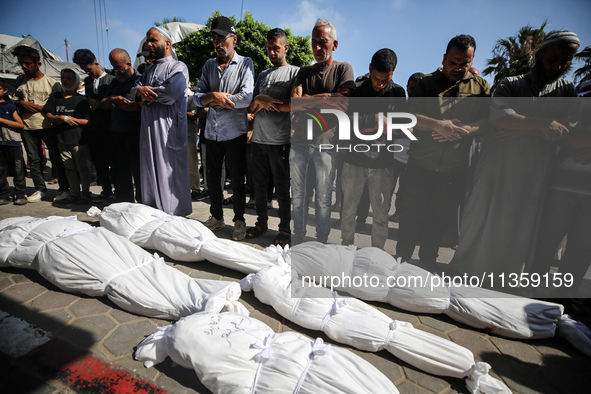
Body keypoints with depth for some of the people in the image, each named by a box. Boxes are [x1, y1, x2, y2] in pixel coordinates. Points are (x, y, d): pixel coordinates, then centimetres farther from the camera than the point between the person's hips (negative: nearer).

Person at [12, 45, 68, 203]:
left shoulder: (51, 82, -1)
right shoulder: (20, 80, 12)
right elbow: (16, 100, 20)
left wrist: (37, 107, -12)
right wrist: (22, 103, -2)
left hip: (48, 126, -4)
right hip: (27, 126, 4)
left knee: (56, 157, -2)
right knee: (34, 159, 7)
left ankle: (64, 188, 6)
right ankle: (40, 189, 15)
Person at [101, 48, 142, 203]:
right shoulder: (115, 82, 20)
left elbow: (141, 105, -21)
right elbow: (103, 104, 18)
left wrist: (116, 104, -6)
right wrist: (112, 99, -6)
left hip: (135, 134, -8)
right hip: (117, 134, 8)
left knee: (138, 170, -2)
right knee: (120, 171, 12)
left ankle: (142, 201, 10)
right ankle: (124, 201, 23)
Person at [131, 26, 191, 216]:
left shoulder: (178, 67, -1)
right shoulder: (149, 69, 24)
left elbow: (171, 93, -18)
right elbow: (134, 89, 18)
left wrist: (147, 92, -4)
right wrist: (140, 91, -6)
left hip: (168, 130, -7)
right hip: (148, 129, 7)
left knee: (169, 175, -4)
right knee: (150, 173, 10)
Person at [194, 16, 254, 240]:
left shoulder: (245, 63, 1)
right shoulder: (209, 65, 14)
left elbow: (246, 98, -14)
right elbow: (198, 98, 7)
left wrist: (216, 99, -7)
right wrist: (214, 96, -13)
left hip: (235, 132, -4)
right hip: (212, 131, 5)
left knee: (237, 180, 3)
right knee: (212, 178, 11)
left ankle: (239, 220, 19)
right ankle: (216, 217, 28)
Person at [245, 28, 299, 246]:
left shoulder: (294, 72, 3)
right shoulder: (262, 75, 21)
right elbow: (251, 108, 16)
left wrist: (264, 103, -6)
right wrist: (259, 100, -7)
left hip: (280, 140, -6)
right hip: (258, 139, 6)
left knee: (282, 187, 0)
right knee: (259, 184, 11)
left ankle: (285, 228, 13)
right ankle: (261, 221, 26)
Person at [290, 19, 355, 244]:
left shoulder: (343, 69, 7)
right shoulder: (305, 72, 18)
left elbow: (344, 99, -11)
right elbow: (294, 100, 1)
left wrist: (309, 99, -7)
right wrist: (326, 98, -14)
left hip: (325, 142, -4)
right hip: (299, 141, 4)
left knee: (323, 198, 4)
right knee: (298, 195, 9)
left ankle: (321, 243, 18)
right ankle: (298, 239, 24)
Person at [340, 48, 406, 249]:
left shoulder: (398, 93, 5)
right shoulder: (356, 90, 2)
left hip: (384, 164, 0)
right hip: (354, 161, 0)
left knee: (381, 215, 6)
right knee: (348, 211, 8)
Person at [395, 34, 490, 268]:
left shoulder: (481, 87, 9)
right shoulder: (427, 83, 6)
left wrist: (460, 130, -17)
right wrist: (438, 125, -19)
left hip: (454, 171, 2)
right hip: (420, 165, -1)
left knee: (440, 222, 12)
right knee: (409, 217, 5)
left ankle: (428, 265, 32)